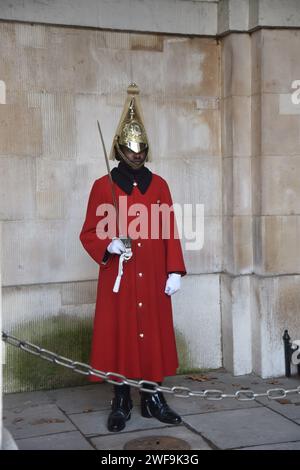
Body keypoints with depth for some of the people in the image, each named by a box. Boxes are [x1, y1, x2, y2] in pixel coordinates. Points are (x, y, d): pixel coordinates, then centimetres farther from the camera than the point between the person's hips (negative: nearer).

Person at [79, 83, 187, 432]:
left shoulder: (159, 185, 6)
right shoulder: (103, 186, -1)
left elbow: (170, 232, 5)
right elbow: (89, 233, 1)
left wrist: (175, 271, -2)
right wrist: (109, 245, -19)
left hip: (153, 280, 2)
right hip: (118, 279, -2)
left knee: (154, 334, 6)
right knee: (119, 336, 2)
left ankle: (153, 397, 20)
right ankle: (121, 403, 15)